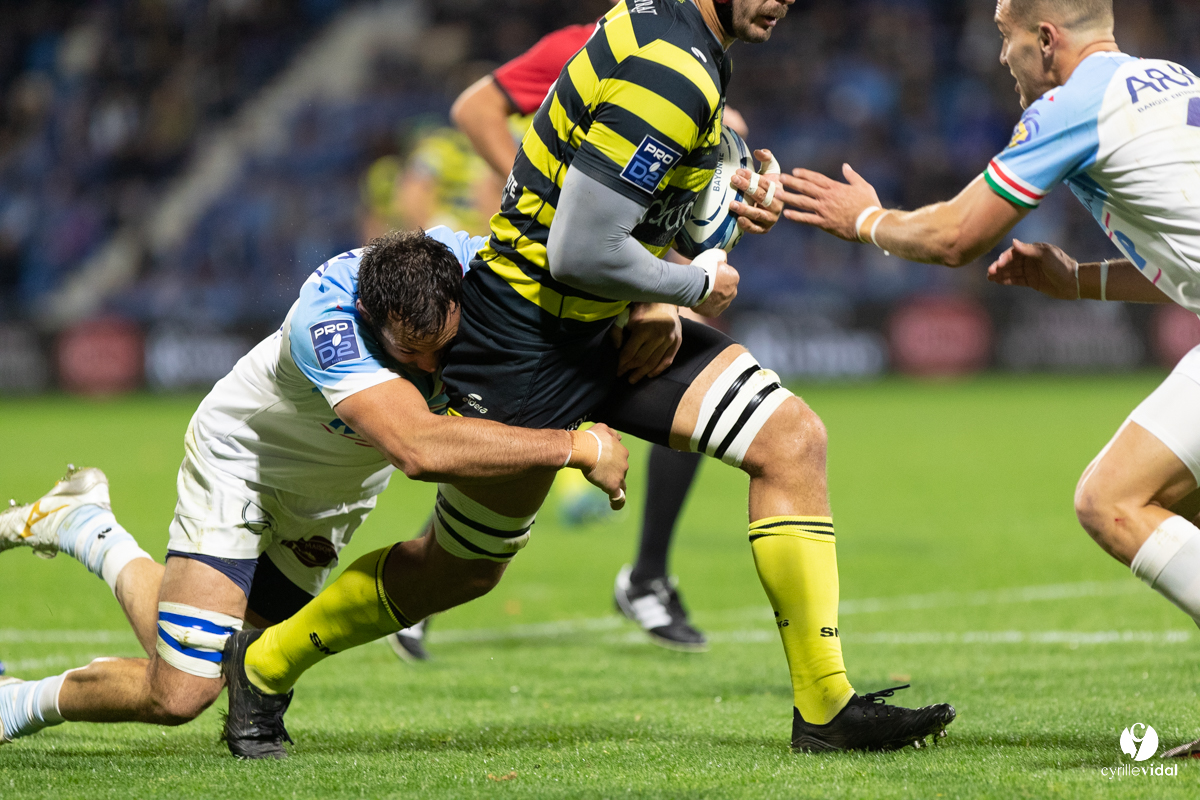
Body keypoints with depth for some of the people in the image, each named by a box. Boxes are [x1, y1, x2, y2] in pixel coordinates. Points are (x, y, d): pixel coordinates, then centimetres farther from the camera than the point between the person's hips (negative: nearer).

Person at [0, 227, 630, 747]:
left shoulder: (471, 263, -29)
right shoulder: (327, 314, -45)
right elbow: (420, 448, -58)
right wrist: (577, 447, -54)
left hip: (337, 489, 6)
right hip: (241, 460, -6)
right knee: (177, 694, -14)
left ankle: (81, 525, 35)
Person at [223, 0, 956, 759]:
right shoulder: (670, 70, -27)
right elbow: (580, 251, -30)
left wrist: (725, 196, 3)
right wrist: (695, 284, -13)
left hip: (616, 323, 9)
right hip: (526, 339, -9)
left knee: (791, 438, -6)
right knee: (463, 565, 7)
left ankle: (826, 705, -4)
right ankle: (265, 664, 30)